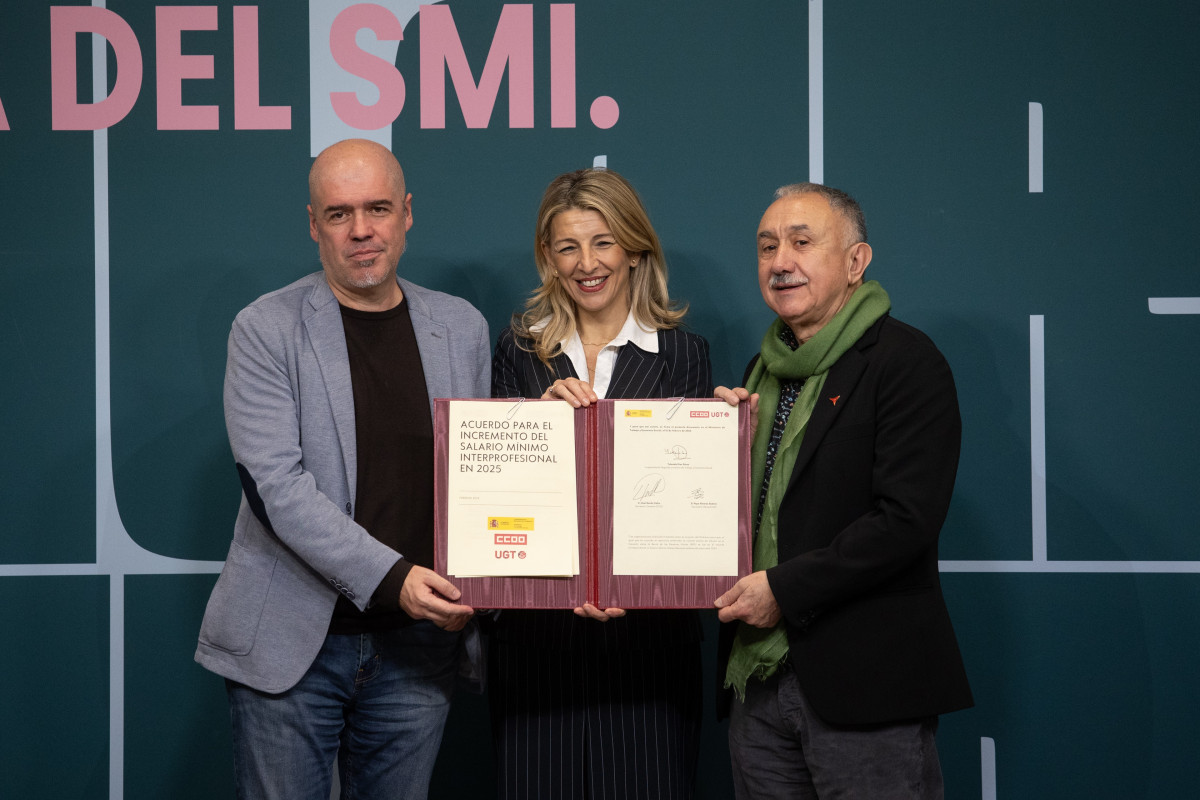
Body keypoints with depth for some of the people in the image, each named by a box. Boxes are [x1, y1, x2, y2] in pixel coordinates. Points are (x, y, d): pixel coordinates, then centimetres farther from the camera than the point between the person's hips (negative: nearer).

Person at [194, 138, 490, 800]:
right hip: (291, 645, -3)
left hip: (416, 645, 3)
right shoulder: (266, 330, -4)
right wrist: (389, 577, -22)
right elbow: (275, 485, -13)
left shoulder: (461, 328, 9)